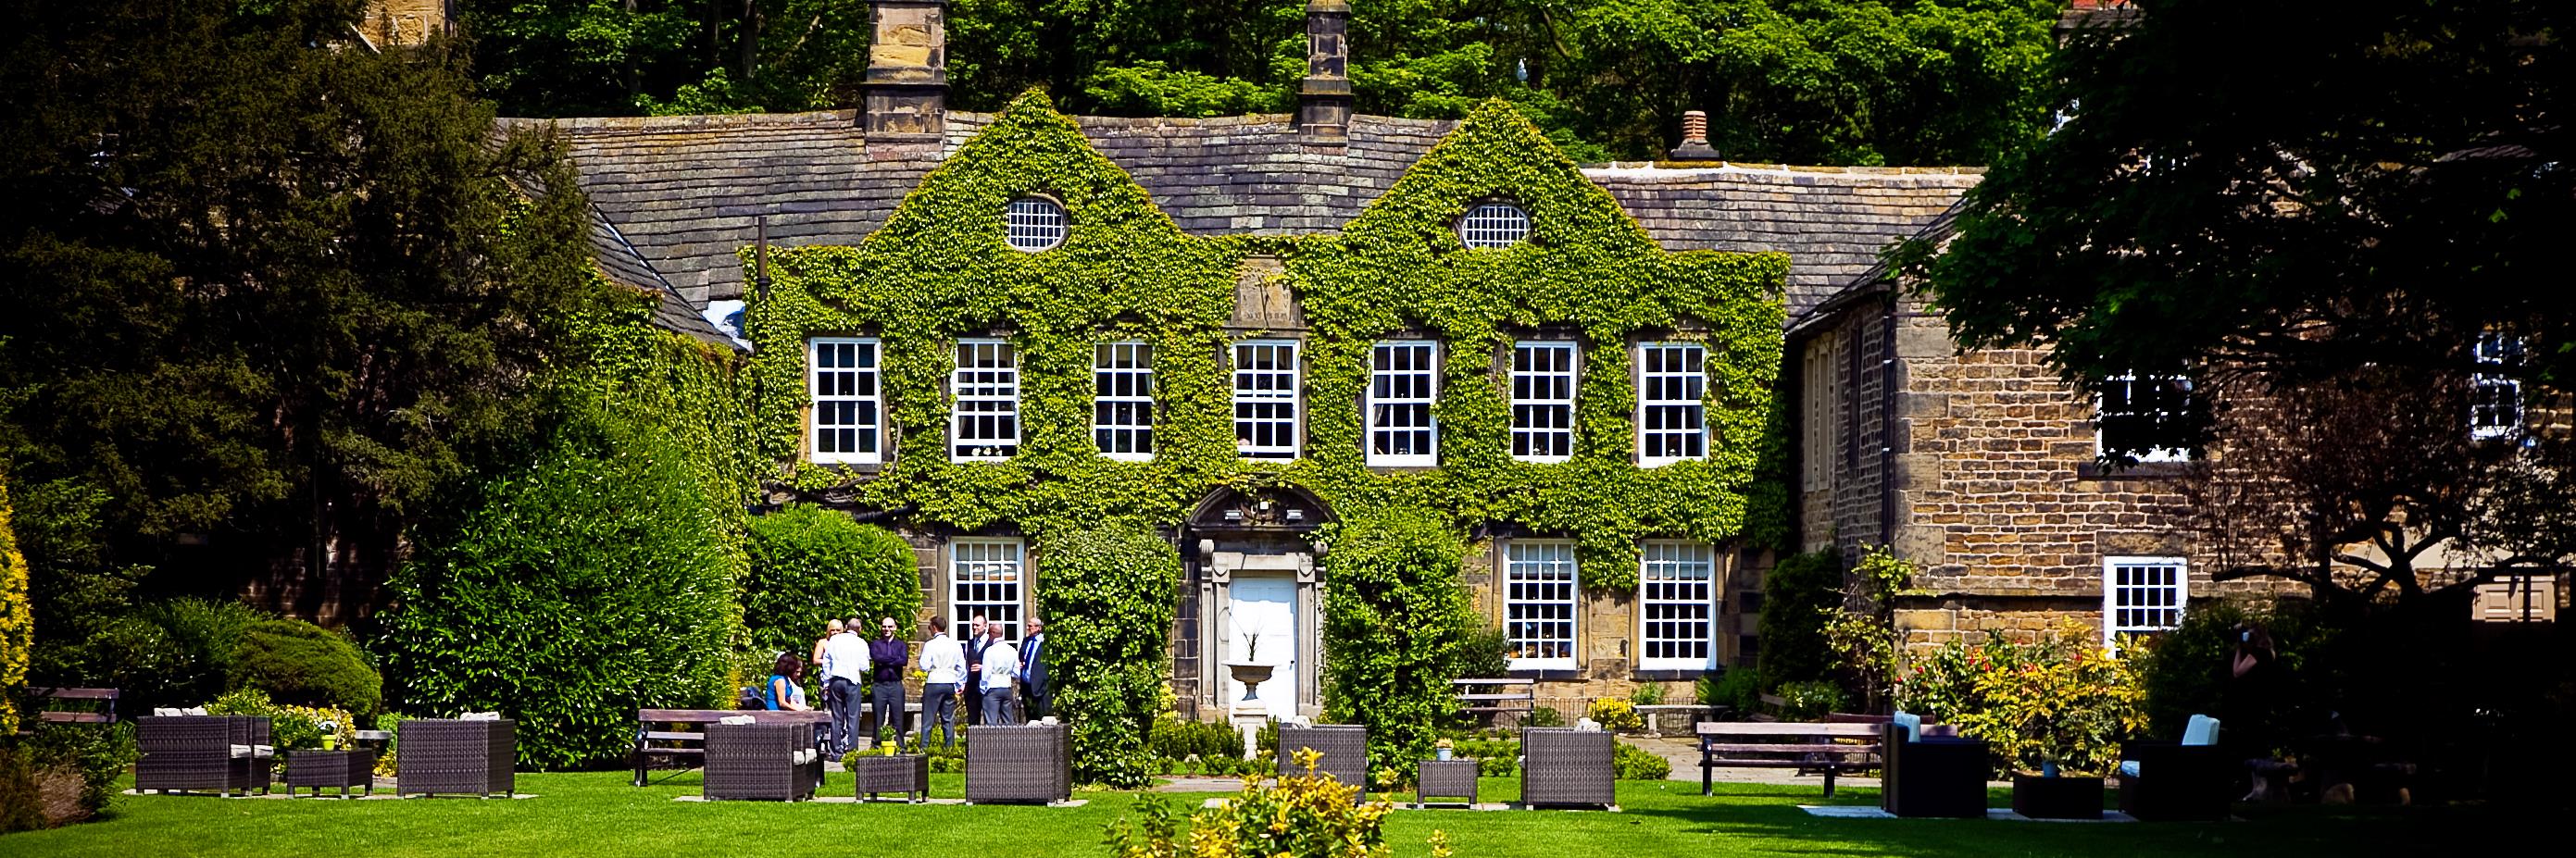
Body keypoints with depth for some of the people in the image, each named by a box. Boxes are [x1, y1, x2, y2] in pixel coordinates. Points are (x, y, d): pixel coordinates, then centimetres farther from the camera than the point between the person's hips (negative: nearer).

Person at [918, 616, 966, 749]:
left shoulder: (930, 645, -10)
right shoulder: (955, 644, 5)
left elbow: (924, 666, -14)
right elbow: (962, 666, 8)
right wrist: (959, 684, 17)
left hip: (933, 684, -5)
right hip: (950, 684, 5)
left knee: (928, 719, -1)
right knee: (948, 720, 10)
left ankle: (924, 747, -4)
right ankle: (949, 748, 9)